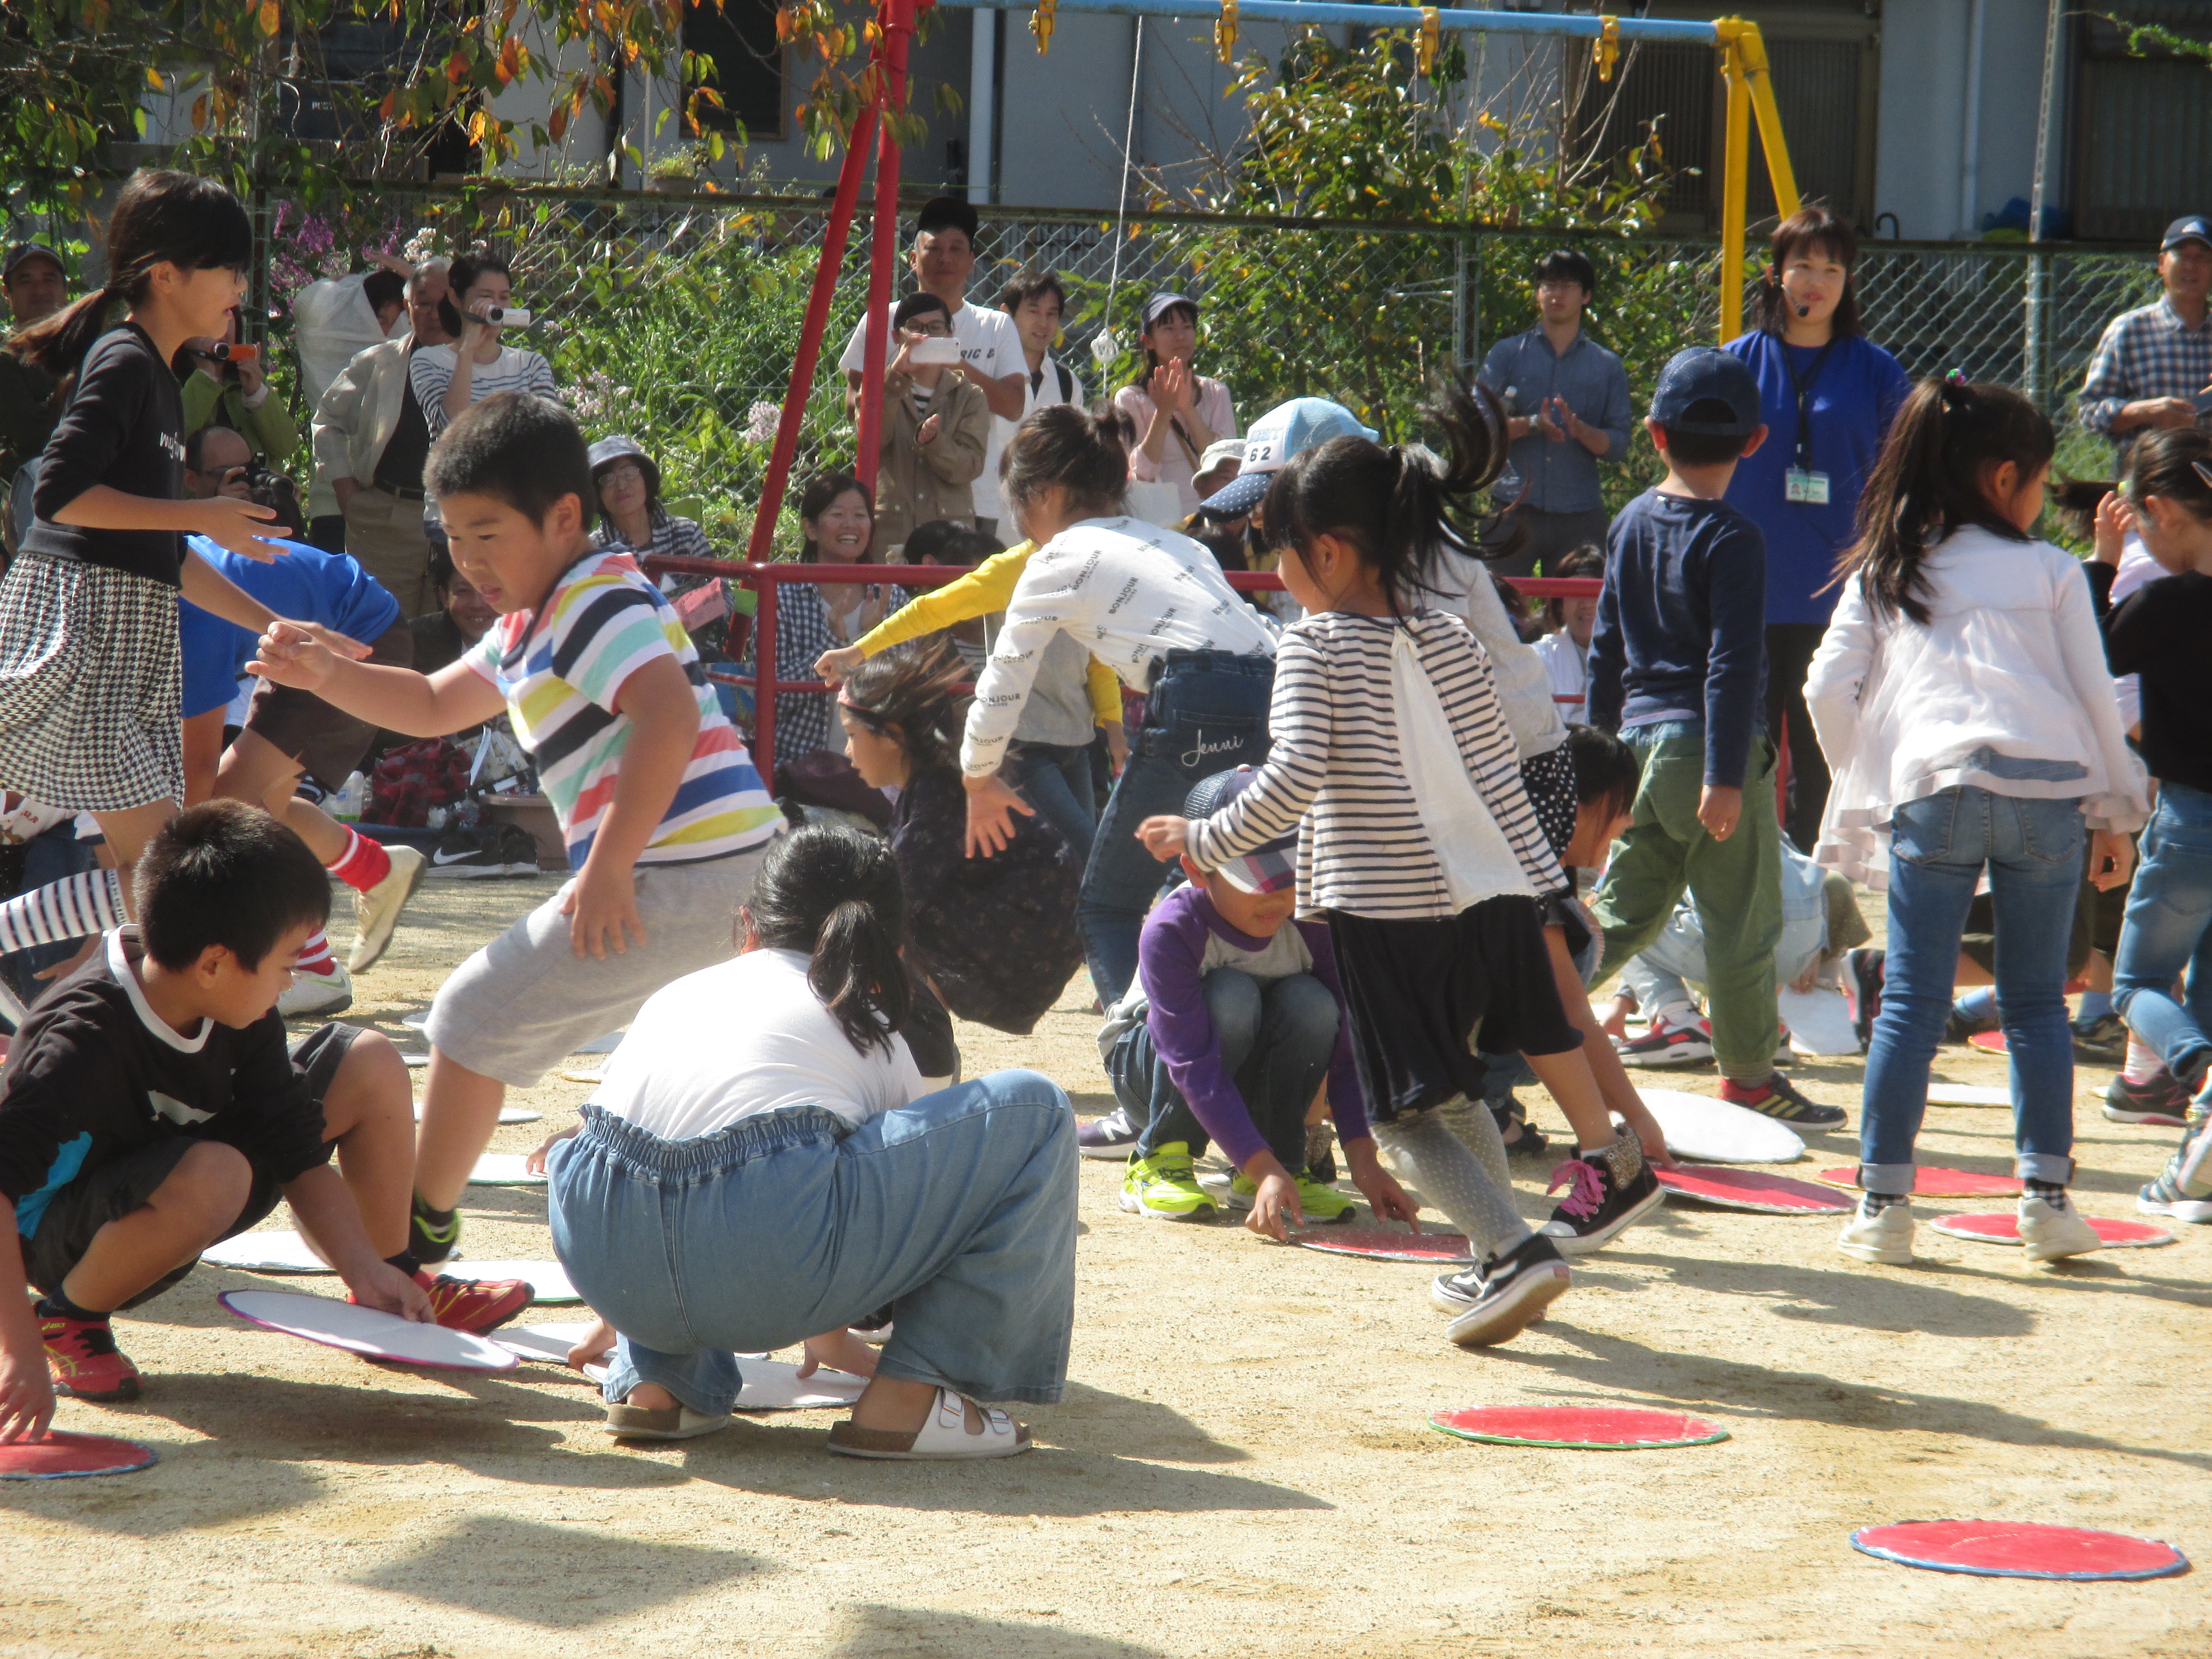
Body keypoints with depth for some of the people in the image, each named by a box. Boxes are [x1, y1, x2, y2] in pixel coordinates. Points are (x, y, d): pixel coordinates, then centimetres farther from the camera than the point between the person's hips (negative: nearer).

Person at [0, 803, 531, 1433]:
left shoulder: (242, 1019, -10)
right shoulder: (83, 1043, -35)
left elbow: (297, 1153, -2)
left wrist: (365, 1268, -13)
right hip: (62, 1242, -8)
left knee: (370, 1065, 2)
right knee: (214, 1176, -41)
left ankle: (401, 1289, 17)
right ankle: (67, 1318, -14)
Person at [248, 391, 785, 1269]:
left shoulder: (594, 603, -10)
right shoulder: (529, 630, 22)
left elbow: (669, 715, -25)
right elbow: (434, 706, 32)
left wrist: (608, 868, -24)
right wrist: (326, 675, 15)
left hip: (678, 876, -11)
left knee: (477, 1015, -2)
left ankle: (421, 1227, 7)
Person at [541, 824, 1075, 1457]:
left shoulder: (678, 995, 34)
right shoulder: (874, 1037, 26)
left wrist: (625, 1318, 69)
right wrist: (832, 1336, 64)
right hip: (771, 1265, -5)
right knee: (1032, 1110, 15)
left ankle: (660, 1383, 25)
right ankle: (907, 1397, 12)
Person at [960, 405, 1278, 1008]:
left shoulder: (1058, 562, 10)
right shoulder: (1175, 544, 30)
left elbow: (1003, 683, 13)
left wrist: (980, 780, 30)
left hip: (1196, 709, -7)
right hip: (1275, 696, 7)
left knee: (1109, 905, 6)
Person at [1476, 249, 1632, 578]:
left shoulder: (1608, 367, 12)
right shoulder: (1507, 354, 10)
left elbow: (1619, 446, 5)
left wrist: (1580, 430, -14)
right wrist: (1532, 424, -14)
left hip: (1580, 517, 1)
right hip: (1515, 510, -1)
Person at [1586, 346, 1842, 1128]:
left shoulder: (1631, 523, 9)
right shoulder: (1731, 538, -13)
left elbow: (1606, 647, 15)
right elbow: (1731, 664, -17)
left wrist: (1604, 745, 24)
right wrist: (1725, 777, -18)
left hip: (1640, 739, 7)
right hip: (1705, 744, -7)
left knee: (1625, 912, 15)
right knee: (1741, 921, 4)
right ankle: (1748, 1075, 10)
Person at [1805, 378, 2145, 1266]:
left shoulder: (1882, 573, 16)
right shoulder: (2051, 571, 12)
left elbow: (1828, 688, 10)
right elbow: (2094, 694, 11)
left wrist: (1864, 781, 22)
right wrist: (2115, 811, 19)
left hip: (1930, 787, 0)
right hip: (2046, 790, 0)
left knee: (1911, 1002, 2)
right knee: (2036, 1000, 8)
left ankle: (1884, 1203, -1)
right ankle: (2046, 1197, 5)